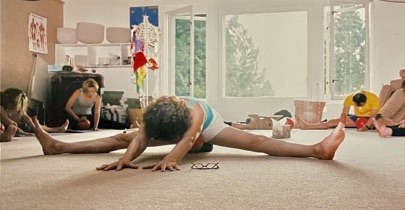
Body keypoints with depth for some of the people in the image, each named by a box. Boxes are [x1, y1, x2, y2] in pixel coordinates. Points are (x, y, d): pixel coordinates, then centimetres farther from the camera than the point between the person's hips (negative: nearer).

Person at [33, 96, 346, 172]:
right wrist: (126, 158, -66)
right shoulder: (153, 115, -36)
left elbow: (189, 139, -60)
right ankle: (58, 146, 5)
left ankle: (316, 149, -33)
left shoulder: (196, 113, -45)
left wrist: (171, 158, -78)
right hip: (182, 129, 3)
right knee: (121, 138, -1)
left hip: (209, 127, -3)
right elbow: (140, 137, -47)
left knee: (256, 141, -22)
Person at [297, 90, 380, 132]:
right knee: (333, 121, -11)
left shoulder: (374, 98, -26)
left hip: (369, 118, -1)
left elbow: (373, 115, -27)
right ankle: (307, 126, -20)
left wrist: (366, 126, -42)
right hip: (357, 118, 1)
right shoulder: (349, 98, -17)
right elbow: (344, 113, -15)